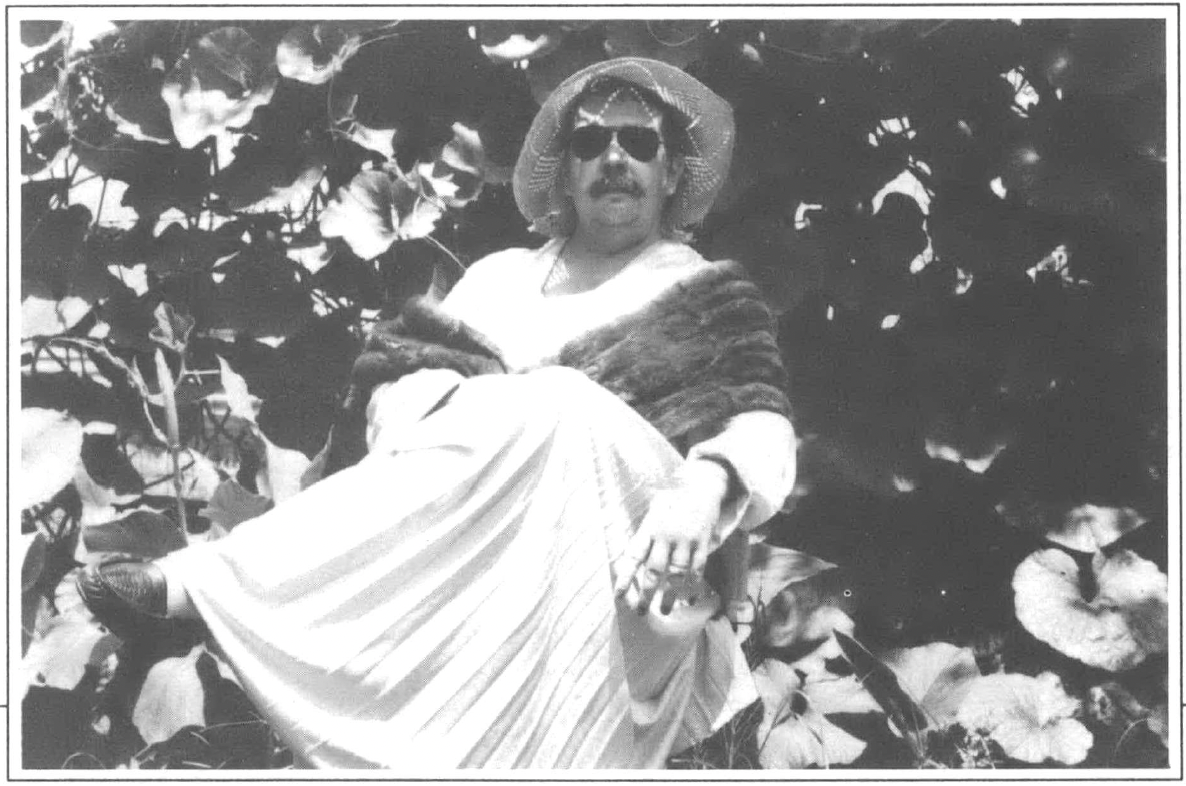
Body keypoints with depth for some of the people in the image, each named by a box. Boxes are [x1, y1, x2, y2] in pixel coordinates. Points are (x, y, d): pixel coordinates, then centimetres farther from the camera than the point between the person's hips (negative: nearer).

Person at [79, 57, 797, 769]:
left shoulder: (710, 299, 15)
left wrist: (706, 484, -24)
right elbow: (399, 375, 10)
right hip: (466, 555, 2)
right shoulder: (500, 277, 23)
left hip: (633, 577, -1)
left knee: (559, 409, -30)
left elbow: (765, 429, 0)